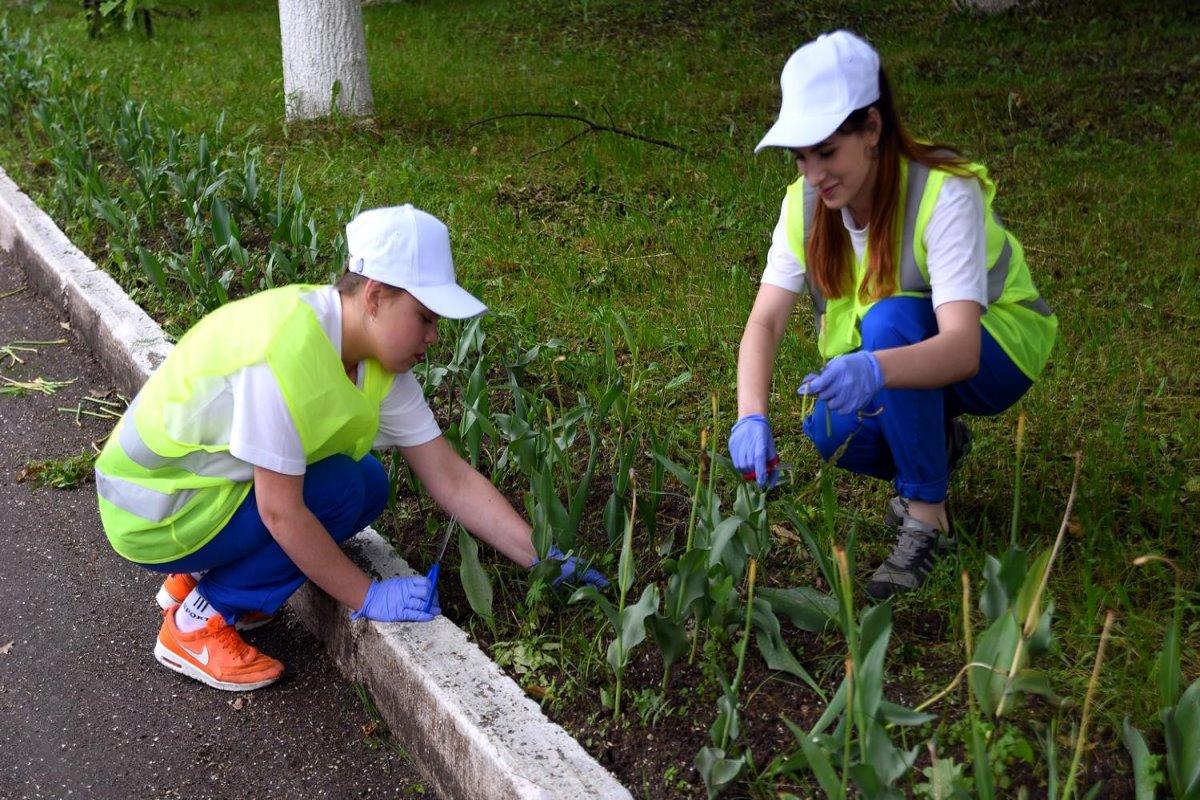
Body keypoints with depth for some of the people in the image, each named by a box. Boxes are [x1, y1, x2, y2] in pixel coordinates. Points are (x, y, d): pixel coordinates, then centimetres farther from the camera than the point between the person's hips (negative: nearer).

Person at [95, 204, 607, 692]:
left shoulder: (381, 365, -7)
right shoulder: (287, 350, -33)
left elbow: (452, 480, -5)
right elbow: (280, 511, -29)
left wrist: (542, 559, -10)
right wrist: (367, 597, -21)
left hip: (210, 476, 8)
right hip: (156, 506, -8)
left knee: (368, 485, -3)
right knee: (338, 491, -20)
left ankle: (199, 576, 10)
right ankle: (197, 623, -5)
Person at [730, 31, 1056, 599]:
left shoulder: (945, 193, -31)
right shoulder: (806, 201, -16)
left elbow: (961, 349, -42)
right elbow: (765, 320, -23)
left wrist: (876, 369, -62)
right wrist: (751, 416, -41)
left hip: (996, 348, -4)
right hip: (889, 357, 5)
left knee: (891, 319, -35)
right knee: (835, 435, -25)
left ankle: (926, 515, -22)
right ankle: (937, 442, 9)